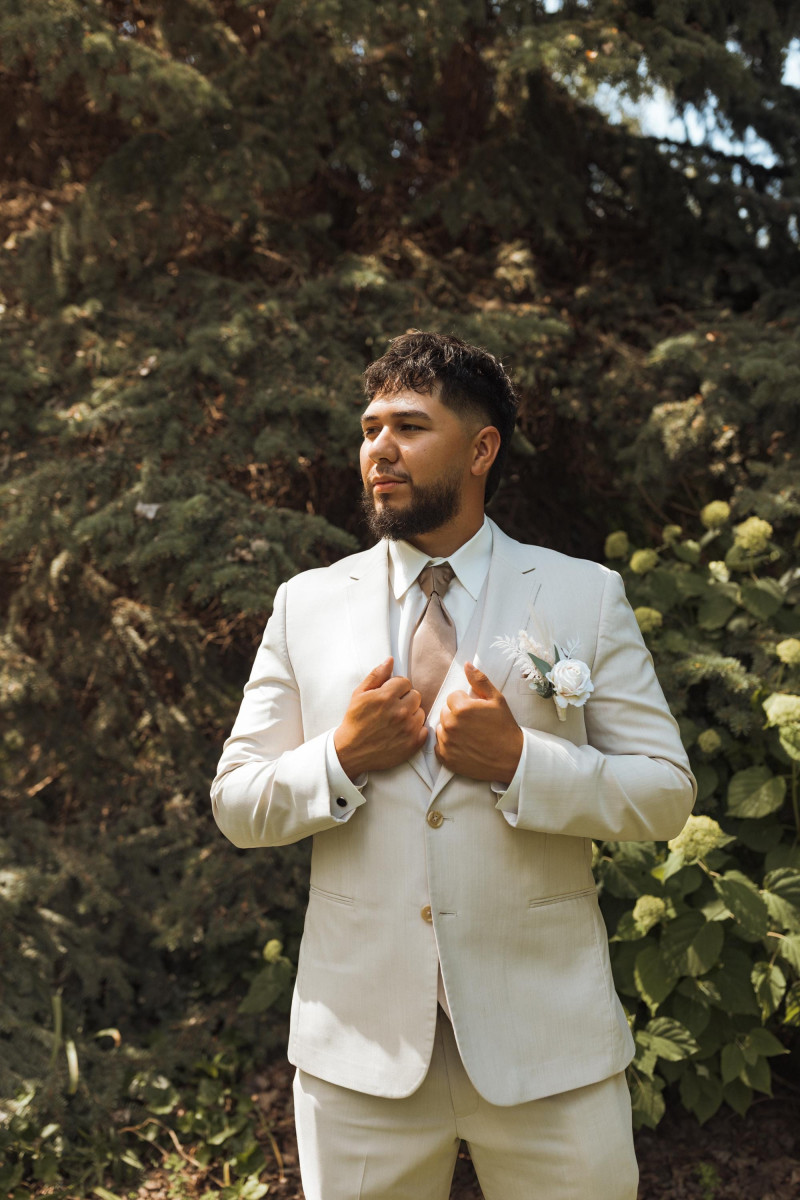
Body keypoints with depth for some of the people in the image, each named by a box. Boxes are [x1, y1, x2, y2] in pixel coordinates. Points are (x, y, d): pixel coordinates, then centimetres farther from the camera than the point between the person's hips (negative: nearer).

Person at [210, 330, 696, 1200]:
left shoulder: (587, 596, 0)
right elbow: (235, 805, 5)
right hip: (360, 1039, 1)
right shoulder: (305, 605, 5)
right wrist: (341, 759, -14)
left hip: (547, 1039, -1)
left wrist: (520, 762, -17)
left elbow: (666, 794, -2)